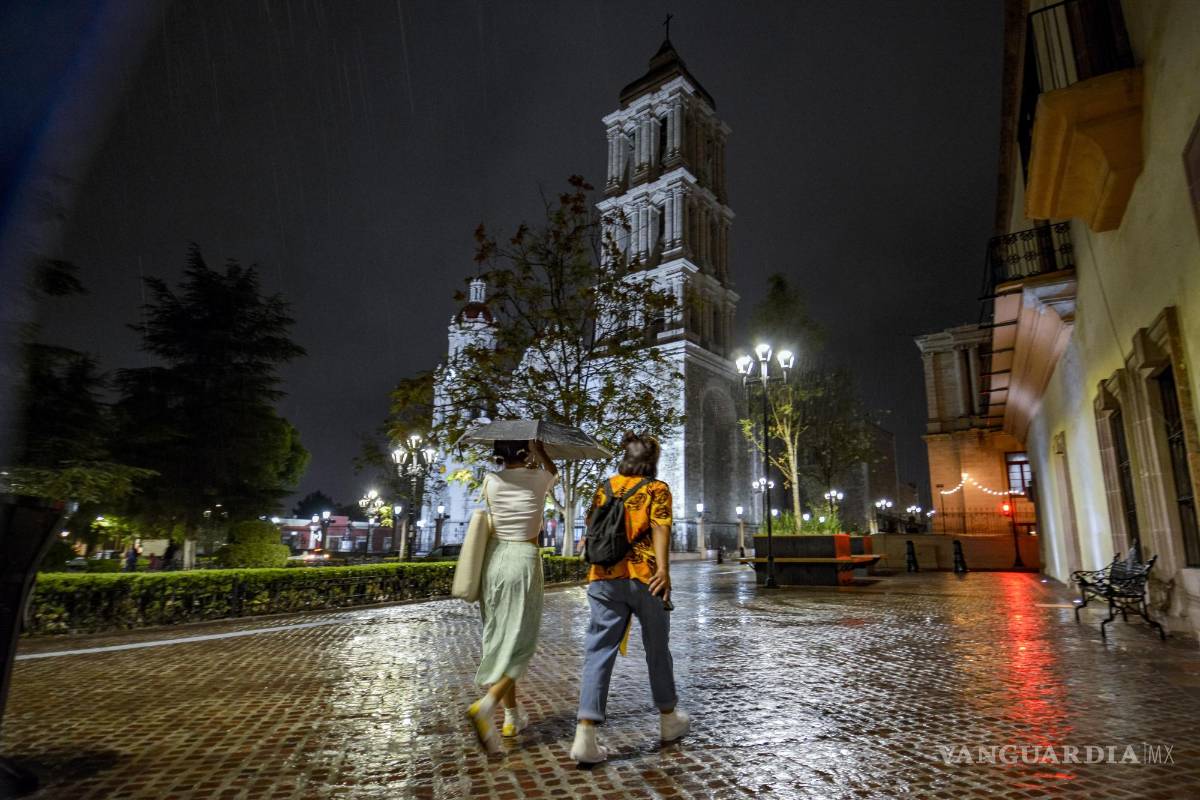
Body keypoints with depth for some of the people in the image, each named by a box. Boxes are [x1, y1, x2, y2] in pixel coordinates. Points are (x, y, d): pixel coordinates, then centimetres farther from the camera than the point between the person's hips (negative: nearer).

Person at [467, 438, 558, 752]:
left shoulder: (490, 480, -2)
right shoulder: (540, 478, -5)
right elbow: (553, 470, 19)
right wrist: (539, 450, 30)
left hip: (493, 558, 4)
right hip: (523, 560, -4)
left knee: (499, 640, 14)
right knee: (520, 643, 4)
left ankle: (512, 717, 23)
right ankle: (485, 706, -17)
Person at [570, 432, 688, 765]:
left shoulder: (604, 487, 13)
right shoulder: (657, 489, 2)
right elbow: (659, 528, -13)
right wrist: (663, 569, -22)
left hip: (603, 579, 3)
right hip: (644, 578, -3)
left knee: (599, 652, 4)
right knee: (657, 648, 16)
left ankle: (585, 734, -6)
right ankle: (669, 719, 34)